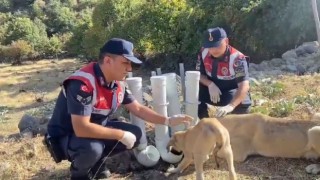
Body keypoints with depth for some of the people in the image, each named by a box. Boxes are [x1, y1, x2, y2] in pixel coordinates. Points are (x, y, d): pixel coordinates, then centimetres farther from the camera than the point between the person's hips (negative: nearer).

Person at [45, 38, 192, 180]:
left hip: (96, 129, 8)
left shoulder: (118, 83, -6)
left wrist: (168, 121, -4)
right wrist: (121, 135, -28)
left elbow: (138, 109, 6)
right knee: (92, 148, -37)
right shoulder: (82, 83, -32)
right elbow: (81, 129, -37)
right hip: (65, 137, -7)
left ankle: (96, 162, 13)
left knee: (135, 134, -4)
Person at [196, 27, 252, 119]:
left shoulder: (237, 58, -28)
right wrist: (210, 84, -26)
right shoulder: (204, 52, -12)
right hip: (213, 90, 4)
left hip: (232, 93, -3)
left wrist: (230, 106, -55)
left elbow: (244, 86, -38)